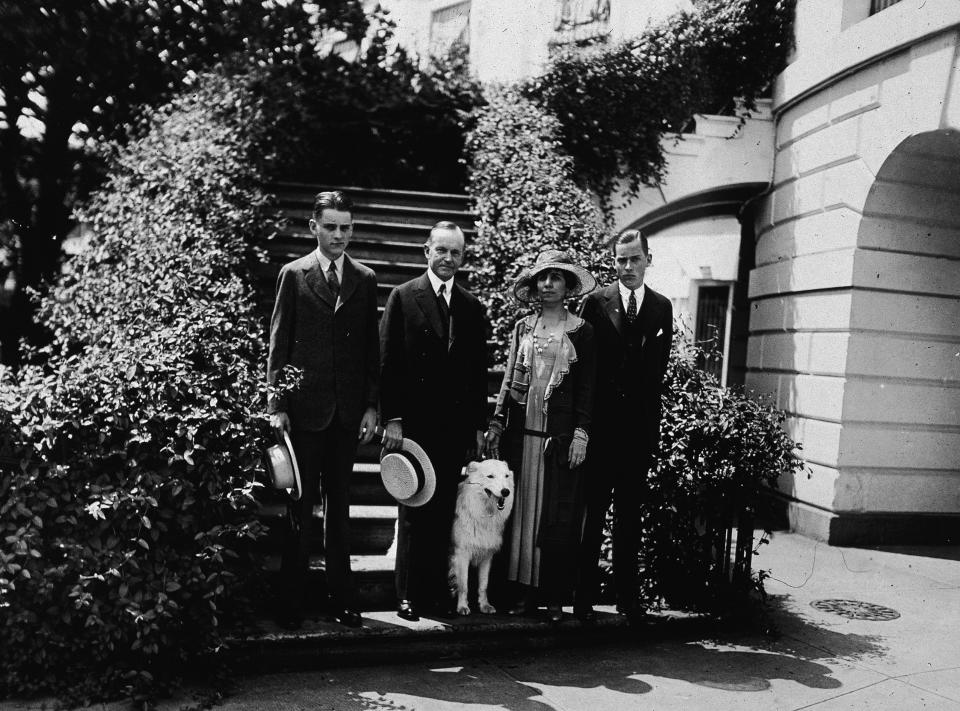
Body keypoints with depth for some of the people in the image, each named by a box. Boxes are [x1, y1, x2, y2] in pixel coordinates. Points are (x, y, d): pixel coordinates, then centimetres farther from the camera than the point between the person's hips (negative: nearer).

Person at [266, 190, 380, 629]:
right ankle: (291, 602, 11)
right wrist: (276, 404, -5)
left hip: (348, 409, 3)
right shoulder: (294, 274, 2)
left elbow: (371, 347, 10)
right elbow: (279, 343, 1)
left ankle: (341, 599, 18)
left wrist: (371, 405, 4)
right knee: (300, 506, 2)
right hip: (304, 407, -2)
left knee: (339, 504, 10)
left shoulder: (365, 280, 9)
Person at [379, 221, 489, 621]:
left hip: (456, 426, 3)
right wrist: (391, 419, -9)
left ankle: (437, 591, 15)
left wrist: (479, 426, 9)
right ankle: (409, 596, 11)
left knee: (443, 512, 6)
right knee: (414, 510, 3)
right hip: (413, 423, -3)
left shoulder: (473, 308, 12)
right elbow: (388, 363, -3)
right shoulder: (402, 297, 2)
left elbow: (479, 372, 13)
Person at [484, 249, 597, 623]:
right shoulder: (523, 328, 12)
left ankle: (554, 597, 9)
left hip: (561, 436, -3)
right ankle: (524, 591, 13)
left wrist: (581, 433, -7)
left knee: (558, 518, 0)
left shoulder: (581, 331, 2)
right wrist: (497, 423, 6)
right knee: (521, 512, 4)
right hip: (522, 433, 3)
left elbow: (587, 387, 0)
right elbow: (509, 379, 13)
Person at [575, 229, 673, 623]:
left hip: (639, 425, 3)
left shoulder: (662, 308, 9)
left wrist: (653, 425, 4)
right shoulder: (595, 302, 1)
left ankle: (627, 596, 19)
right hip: (600, 426, -2)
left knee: (630, 514, 10)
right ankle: (584, 595, 10)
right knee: (592, 512, 2)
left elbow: (658, 369, 9)